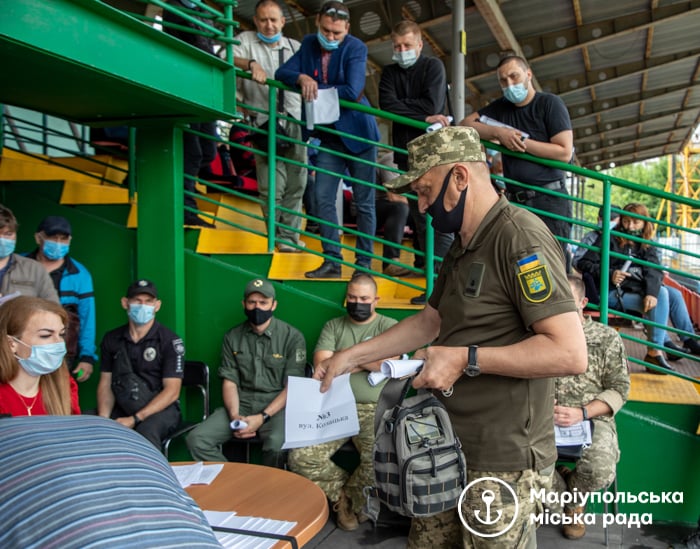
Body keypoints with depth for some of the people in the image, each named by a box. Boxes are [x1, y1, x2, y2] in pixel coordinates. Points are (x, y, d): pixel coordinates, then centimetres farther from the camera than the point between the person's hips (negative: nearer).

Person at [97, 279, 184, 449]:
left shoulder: (170, 341, -7)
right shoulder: (111, 339, 7)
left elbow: (172, 391, -11)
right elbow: (105, 384, 7)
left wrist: (134, 419, -20)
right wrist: (103, 418, -12)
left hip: (161, 409, -4)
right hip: (122, 408, 4)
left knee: (146, 432, -36)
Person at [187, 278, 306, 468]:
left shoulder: (292, 337, -3)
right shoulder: (232, 337, 9)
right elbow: (229, 381, 6)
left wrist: (262, 417, -17)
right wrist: (234, 415, -12)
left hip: (277, 406, -3)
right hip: (241, 405, 4)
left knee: (277, 444, -35)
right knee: (197, 439, -19)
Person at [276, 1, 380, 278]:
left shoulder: (356, 48, -11)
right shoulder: (309, 44, 5)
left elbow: (352, 92, -23)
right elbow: (282, 73, 1)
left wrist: (316, 89, -18)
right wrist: (301, 78, -19)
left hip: (358, 134, -5)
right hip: (329, 137, 5)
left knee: (364, 201, 2)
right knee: (323, 198, 0)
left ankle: (364, 263, 11)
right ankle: (332, 261, 8)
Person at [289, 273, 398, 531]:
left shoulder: (389, 326, 7)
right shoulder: (333, 327, 15)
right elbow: (321, 365, 0)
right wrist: (366, 362, -2)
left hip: (374, 410, -2)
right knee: (301, 457, -19)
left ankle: (348, 497, 5)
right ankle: (345, 494, 10)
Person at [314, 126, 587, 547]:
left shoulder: (520, 236, -17)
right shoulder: (464, 247, 14)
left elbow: (570, 354, -24)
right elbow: (430, 320, 22)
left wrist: (466, 359, -21)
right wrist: (351, 356, 17)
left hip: (502, 462, -8)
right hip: (450, 448, 9)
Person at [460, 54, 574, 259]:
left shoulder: (550, 103, 0)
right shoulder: (501, 107, 18)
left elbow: (565, 152, -10)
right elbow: (465, 124, 7)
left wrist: (522, 143, -11)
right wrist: (497, 132, -8)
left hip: (549, 199, -5)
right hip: (515, 199, 5)